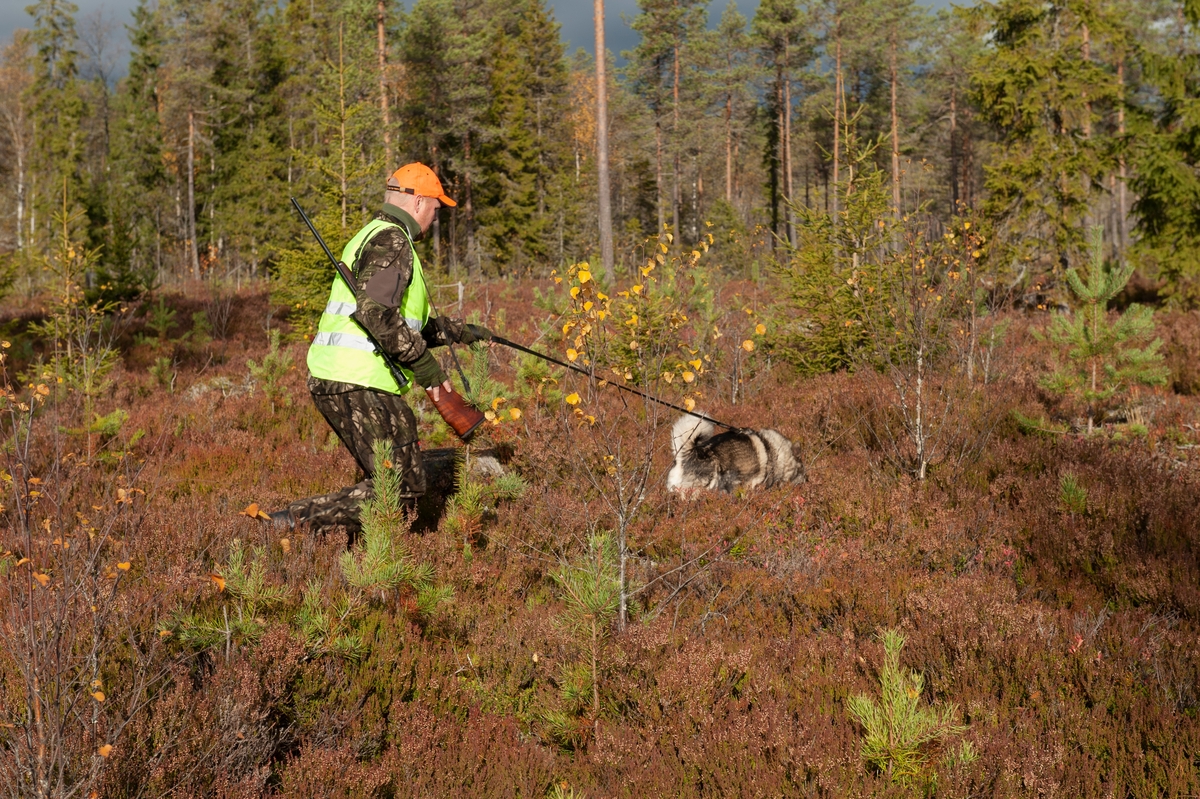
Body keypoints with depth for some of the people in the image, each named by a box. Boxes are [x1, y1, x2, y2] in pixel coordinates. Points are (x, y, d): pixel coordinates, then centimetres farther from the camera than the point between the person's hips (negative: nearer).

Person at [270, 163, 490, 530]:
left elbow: (409, 321, 35)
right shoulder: (392, 241, -9)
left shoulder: (372, 236, 24)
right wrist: (427, 367, -18)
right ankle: (295, 520, -15)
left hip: (332, 379, 10)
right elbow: (376, 312, -25)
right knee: (402, 486, -8)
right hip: (357, 385, -10)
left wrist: (461, 331, 40)